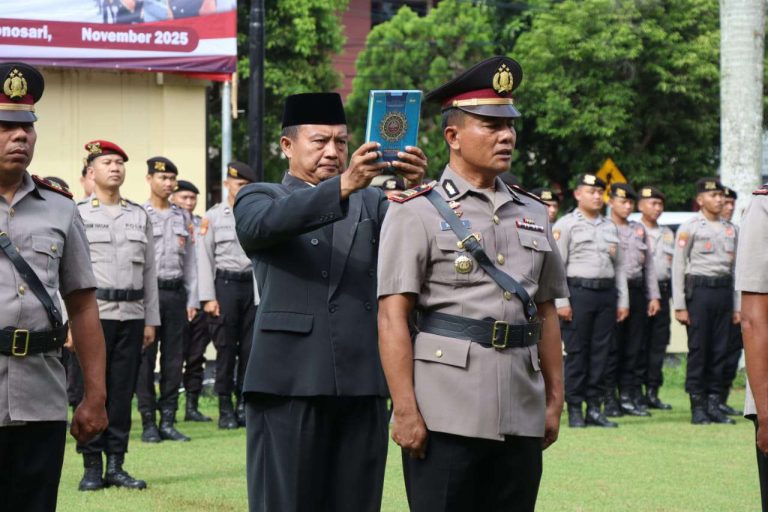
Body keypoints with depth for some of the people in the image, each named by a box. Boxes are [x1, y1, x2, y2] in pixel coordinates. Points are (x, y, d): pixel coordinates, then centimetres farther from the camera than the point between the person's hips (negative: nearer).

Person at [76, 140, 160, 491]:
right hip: (93, 314, -3)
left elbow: (149, 271, 13)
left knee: (123, 392, 5)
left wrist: (151, 320, 8)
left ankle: (116, 465, 11)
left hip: (131, 315, 4)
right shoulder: (77, 214, 0)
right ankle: (92, 468, 6)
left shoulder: (139, 216, 12)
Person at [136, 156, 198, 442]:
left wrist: (192, 300, 8)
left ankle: (168, 421, 10)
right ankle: (148, 423, 4)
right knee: (145, 360, -1)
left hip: (176, 293, 4)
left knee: (174, 359, 5)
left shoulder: (181, 217, 13)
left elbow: (190, 260, 14)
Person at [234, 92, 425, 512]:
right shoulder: (259, 198, 8)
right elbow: (266, 223, -16)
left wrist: (414, 189, -25)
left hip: (362, 383, 3)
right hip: (289, 383, -3)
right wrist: (343, 185, -31)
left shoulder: (371, 203, 17)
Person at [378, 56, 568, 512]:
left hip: (521, 418, 5)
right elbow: (393, 318, -8)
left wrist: (555, 401, 14)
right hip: (446, 415, -5)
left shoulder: (533, 214, 16)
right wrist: (406, 410, -14)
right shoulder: (417, 213, -2)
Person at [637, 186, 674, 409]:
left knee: (659, 343, 5)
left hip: (663, 289, 6)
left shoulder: (667, 233, 20)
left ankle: (652, 391, 9)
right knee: (639, 343, -6)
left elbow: (674, 261, 28)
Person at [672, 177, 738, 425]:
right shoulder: (689, 228, -2)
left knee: (720, 350, 5)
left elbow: (734, 268, 16)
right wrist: (679, 306, -10)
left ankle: (714, 403, 10)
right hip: (699, 290, -5)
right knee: (698, 349, -4)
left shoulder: (730, 229, 14)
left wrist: (736, 306, 12)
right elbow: (678, 267, -5)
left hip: (724, 290, 5)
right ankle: (698, 407, 0)